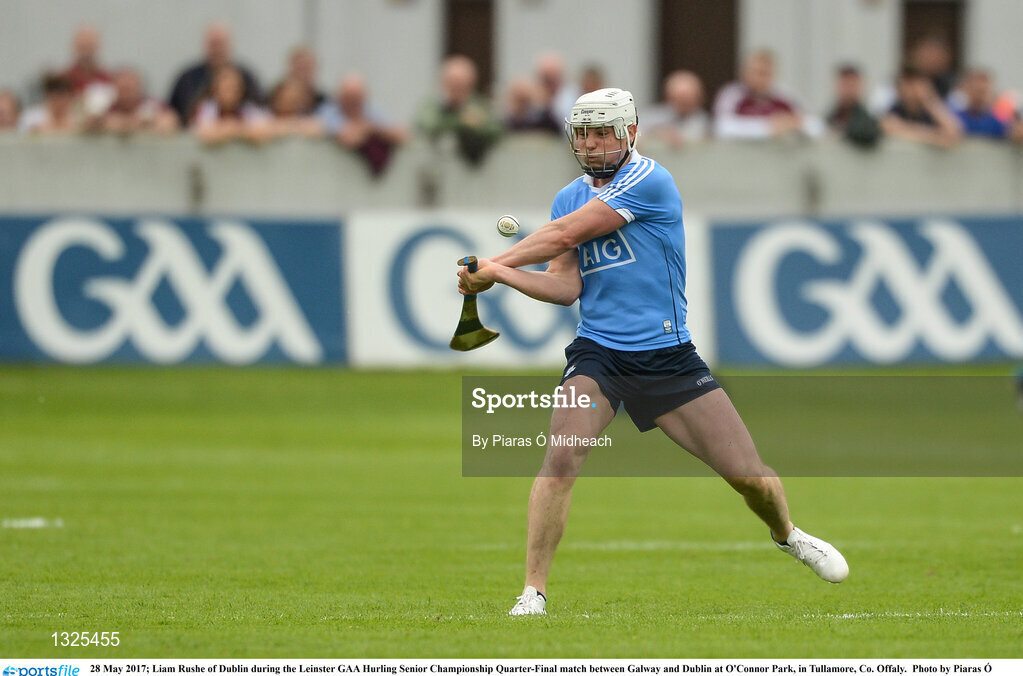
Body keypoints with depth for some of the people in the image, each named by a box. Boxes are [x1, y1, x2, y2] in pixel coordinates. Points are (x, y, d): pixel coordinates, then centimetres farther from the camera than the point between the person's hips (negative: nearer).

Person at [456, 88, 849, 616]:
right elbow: (566, 286, 2)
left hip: (668, 355, -3)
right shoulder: (569, 198, 9)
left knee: (748, 474, -1)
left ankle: (786, 534, 34)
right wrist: (499, 276, -13)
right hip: (596, 354, 3)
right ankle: (533, 592, -19)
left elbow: (564, 235, -16)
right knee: (562, 455, -24)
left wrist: (494, 264, -8)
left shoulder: (647, 181, -12)